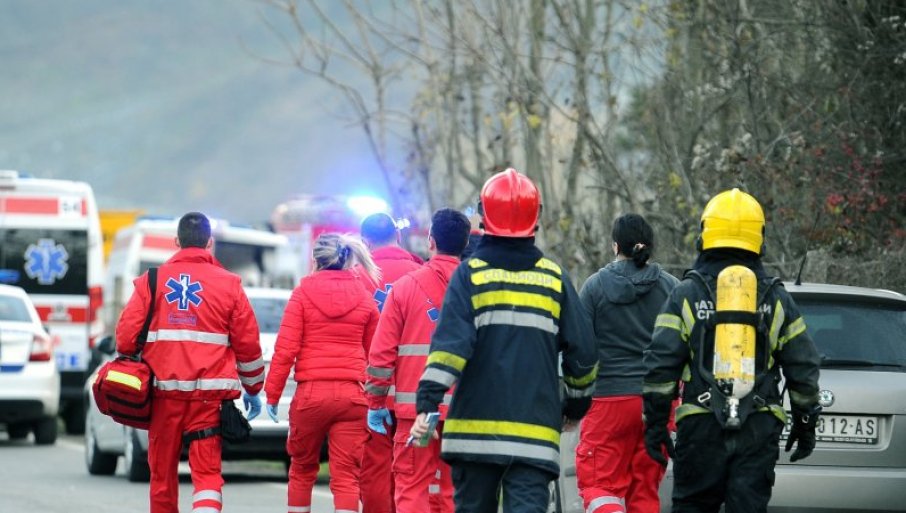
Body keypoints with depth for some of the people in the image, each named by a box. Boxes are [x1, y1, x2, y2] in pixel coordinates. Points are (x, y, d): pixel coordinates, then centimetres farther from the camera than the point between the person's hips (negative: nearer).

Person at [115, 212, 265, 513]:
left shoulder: (152, 281, 5)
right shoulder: (229, 285, 3)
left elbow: (127, 333, 1)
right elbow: (248, 344, 5)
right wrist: (252, 389, 18)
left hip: (164, 390, 1)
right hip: (209, 393, -1)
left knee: (162, 471, 14)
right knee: (207, 471, -5)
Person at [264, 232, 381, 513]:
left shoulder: (303, 293, -2)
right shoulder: (363, 296, 6)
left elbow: (286, 349, -6)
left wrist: (272, 394, 1)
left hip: (310, 393, -1)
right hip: (352, 394, 1)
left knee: (302, 469, 16)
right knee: (346, 475, -1)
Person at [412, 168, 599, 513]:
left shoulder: (470, 274, -1)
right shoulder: (554, 278, 6)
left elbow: (450, 343, -12)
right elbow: (582, 352, 9)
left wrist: (427, 402, -15)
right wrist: (577, 404, 25)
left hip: (475, 426, 0)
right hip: (535, 430, 0)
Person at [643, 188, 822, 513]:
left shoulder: (686, 294, 4)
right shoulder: (777, 299, 9)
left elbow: (661, 364, -1)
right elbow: (803, 368, 11)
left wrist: (655, 422, 3)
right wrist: (805, 422, 20)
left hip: (701, 424, -1)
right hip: (759, 425, 1)